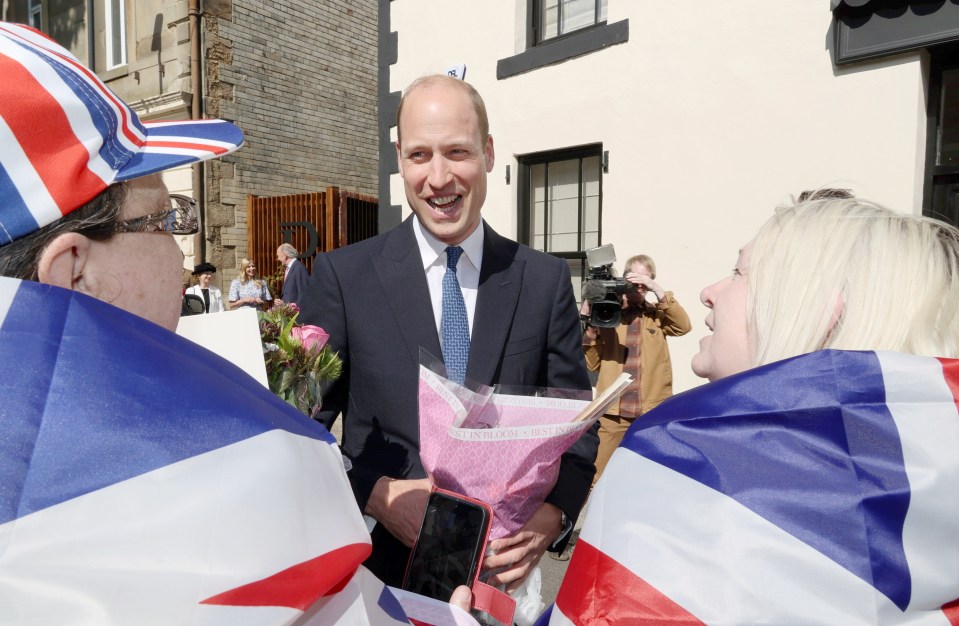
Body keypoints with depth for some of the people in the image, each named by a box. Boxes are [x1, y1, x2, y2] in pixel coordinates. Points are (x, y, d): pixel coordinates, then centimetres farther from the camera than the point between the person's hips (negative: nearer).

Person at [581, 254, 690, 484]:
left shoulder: (657, 314, 12)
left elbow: (683, 326, -9)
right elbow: (591, 363, 2)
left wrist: (658, 290, -14)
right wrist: (587, 320, -9)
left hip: (652, 413, 1)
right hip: (612, 413, -1)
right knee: (597, 479, 1)